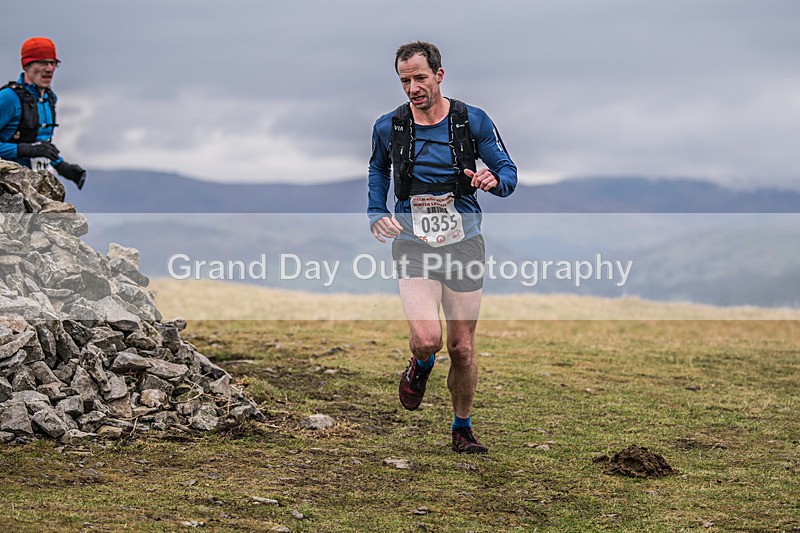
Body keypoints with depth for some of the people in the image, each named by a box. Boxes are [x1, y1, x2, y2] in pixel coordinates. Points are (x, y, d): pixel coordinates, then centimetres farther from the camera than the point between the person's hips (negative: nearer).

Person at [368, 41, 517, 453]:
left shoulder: (473, 121, -4)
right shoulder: (388, 127, 0)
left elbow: (508, 171, 3)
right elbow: (378, 169, 21)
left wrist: (494, 179, -21)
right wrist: (376, 212, 5)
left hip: (463, 243, 1)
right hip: (413, 245, 0)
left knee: (462, 349, 5)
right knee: (426, 338, -22)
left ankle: (462, 428, 28)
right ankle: (421, 366, 16)